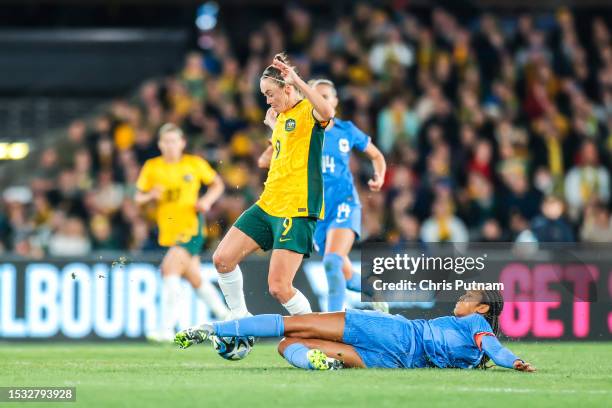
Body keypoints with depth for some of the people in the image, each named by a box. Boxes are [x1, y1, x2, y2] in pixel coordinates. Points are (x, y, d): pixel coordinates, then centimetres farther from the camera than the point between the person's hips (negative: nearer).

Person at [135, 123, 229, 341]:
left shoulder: (195, 164, -1)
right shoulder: (152, 167, 5)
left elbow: (217, 184, 12)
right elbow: (138, 197, 9)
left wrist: (207, 200, -7)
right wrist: (150, 196, -12)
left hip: (191, 226, -4)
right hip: (169, 229, 4)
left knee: (170, 268, -22)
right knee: (195, 279, 10)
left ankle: (167, 327, -24)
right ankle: (226, 317, 30)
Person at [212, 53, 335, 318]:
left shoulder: (307, 111, -9)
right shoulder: (280, 117, 17)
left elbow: (327, 112, -36)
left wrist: (297, 79, -40)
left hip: (297, 210, -9)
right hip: (267, 204, 9)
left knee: (279, 287, -14)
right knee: (222, 259, 2)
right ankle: (240, 320, 20)